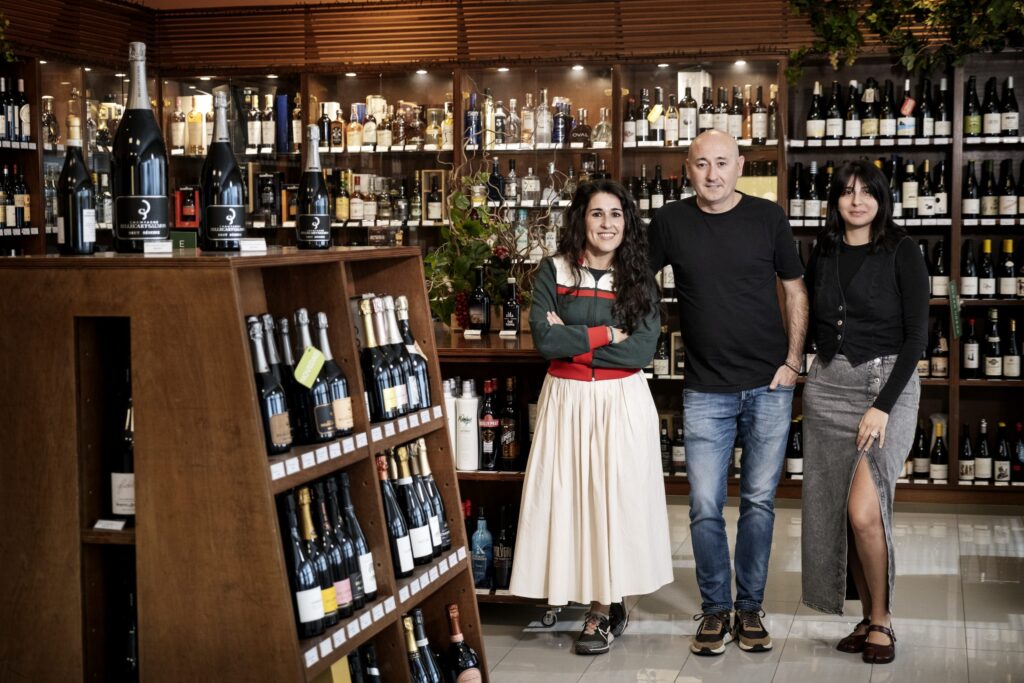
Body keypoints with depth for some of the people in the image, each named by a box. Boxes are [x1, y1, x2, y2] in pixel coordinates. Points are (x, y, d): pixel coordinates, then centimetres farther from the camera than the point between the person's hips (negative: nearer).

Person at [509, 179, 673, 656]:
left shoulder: (638, 279, 4)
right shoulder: (553, 272, 1)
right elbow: (544, 339, -12)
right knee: (570, 497, 0)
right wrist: (608, 334, -10)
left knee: (615, 496, -2)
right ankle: (609, 604, 14)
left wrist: (573, 340, -11)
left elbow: (643, 351, -8)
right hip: (567, 400, 0)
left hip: (622, 401, 0)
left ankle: (602, 610, 8)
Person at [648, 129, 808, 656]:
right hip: (706, 391, 0)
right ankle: (715, 609, 17)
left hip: (769, 386, 0)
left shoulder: (767, 217, 0)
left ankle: (750, 608, 20)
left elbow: (795, 289, 7)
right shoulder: (670, 222, 1)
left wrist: (793, 361, -1)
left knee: (759, 502, 7)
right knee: (705, 507, 0)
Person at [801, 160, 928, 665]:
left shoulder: (901, 252, -5)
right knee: (835, 510, 4)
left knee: (863, 509, -17)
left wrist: (883, 405, -15)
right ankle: (869, 616, 18)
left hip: (887, 382, -5)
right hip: (827, 384, 5)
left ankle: (882, 620, 2)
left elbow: (916, 334, -9)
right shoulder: (823, 254, 9)